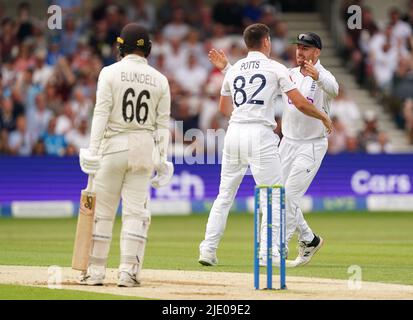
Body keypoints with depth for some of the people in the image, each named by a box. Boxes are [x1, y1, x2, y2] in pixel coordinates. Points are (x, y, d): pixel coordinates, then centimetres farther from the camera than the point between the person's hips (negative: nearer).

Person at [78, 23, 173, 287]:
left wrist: (93, 150, -10)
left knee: (102, 210, 3)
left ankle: (96, 271, 5)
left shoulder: (110, 73, -4)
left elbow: (101, 113, -9)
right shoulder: (159, 80, 6)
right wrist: (162, 159, 7)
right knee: (136, 211, 3)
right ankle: (129, 271, -3)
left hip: (113, 146, -2)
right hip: (144, 148, 2)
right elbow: (163, 123, 4)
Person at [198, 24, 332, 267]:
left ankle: (208, 250, 9)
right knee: (273, 195, -1)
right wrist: (323, 117, 11)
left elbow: (224, 107, 27)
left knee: (225, 194, 12)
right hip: (260, 135, -5)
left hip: (234, 133, 5)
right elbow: (300, 103, -5)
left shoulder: (233, 70, 15)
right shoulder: (275, 68, 0)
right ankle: (268, 253, -9)